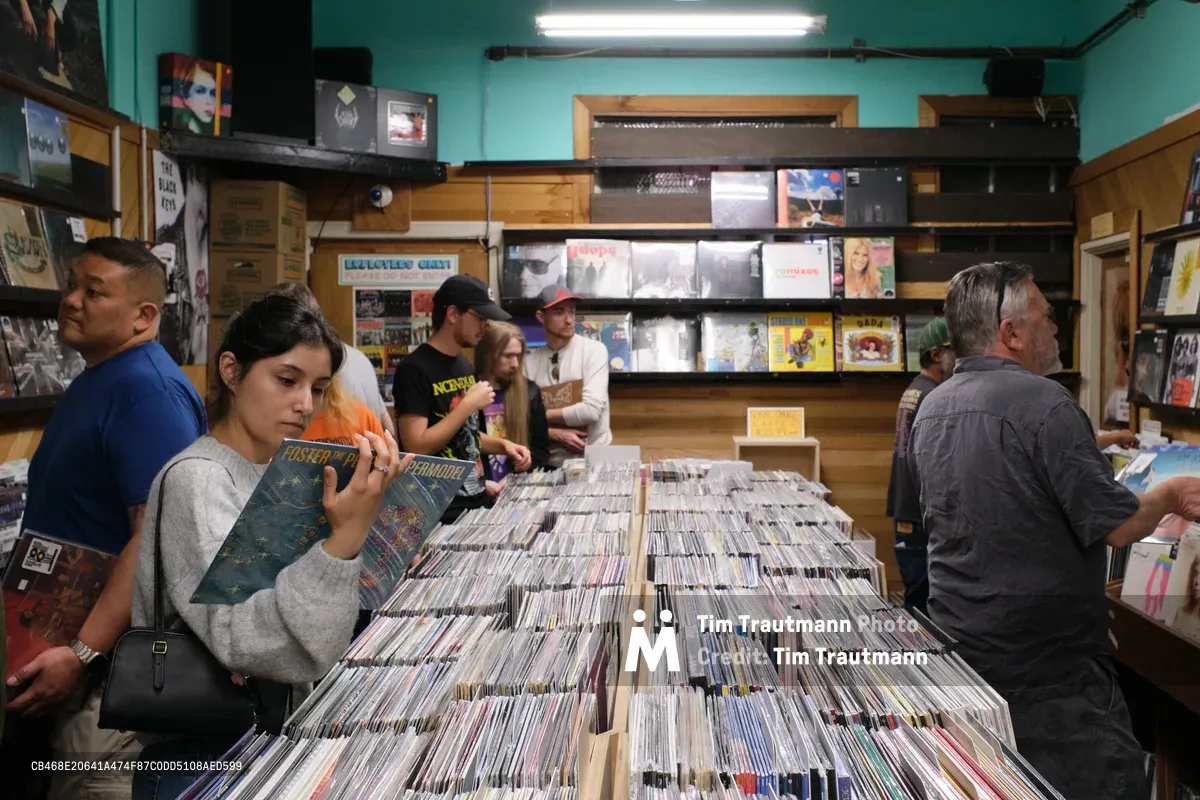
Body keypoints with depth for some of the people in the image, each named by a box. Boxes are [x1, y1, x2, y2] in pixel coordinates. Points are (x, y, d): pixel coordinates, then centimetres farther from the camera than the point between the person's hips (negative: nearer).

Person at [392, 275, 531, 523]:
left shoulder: (466, 366, 9)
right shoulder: (414, 370, -16)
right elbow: (416, 448, -22)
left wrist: (502, 445, 3)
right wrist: (468, 404, -19)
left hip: (476, 501, 8)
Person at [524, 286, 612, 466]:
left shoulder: (594, 350, -6)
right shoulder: (530, 362, 2)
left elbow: (591, 410, -16)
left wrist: (542, 415, -6)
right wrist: (556, 434, -16)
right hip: (551, 462, 2)